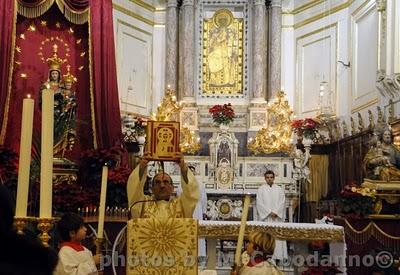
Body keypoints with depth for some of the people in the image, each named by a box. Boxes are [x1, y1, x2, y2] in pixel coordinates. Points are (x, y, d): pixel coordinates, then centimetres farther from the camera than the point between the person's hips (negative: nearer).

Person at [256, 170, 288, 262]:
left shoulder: (279, 190, 11)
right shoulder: (261, 189, 5)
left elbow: (282, 203, 4)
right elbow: (259, 203, -3)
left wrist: (275, 213, -11)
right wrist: (269, 212, -11)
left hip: (277, 217, 2)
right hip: (265, 217, -2)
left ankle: (277, 256, -3)